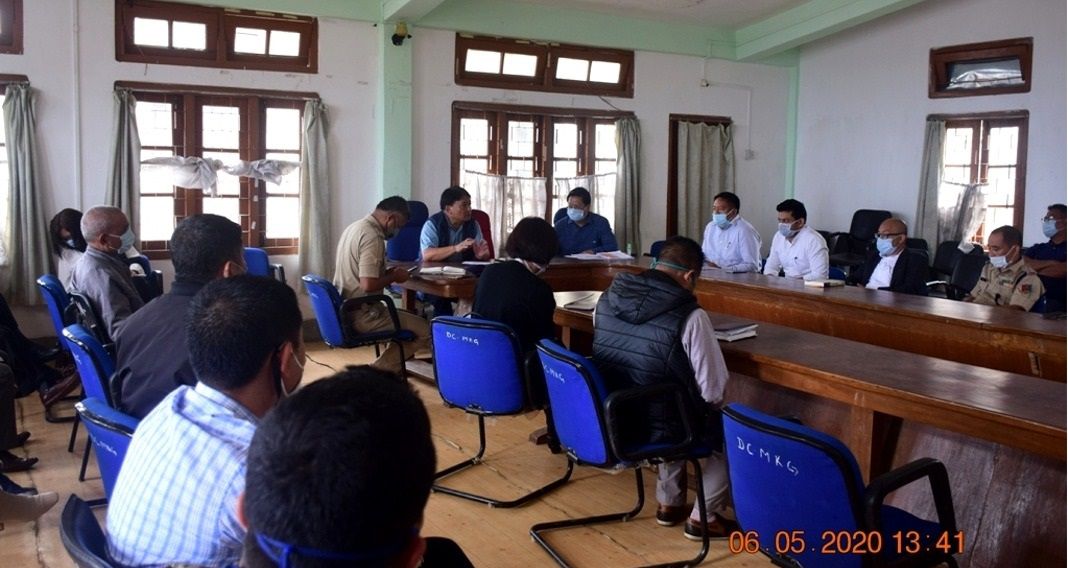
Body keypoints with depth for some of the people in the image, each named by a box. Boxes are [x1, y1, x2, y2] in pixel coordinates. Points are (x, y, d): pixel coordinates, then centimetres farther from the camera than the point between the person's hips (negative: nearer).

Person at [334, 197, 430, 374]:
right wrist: (394, 277, -10)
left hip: (344, 309, 10)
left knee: (408, 317, 25)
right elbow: (368, 285, -27)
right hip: (361, 315, -10)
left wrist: (387, 272, 10)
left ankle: (378, 371, 16)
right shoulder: (373, 237, -20)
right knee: (425, 331, -6)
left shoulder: (354, 227, 11)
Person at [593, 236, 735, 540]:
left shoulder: (608, 298, -4)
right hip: (655, 428, -6)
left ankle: (669, 503, 38)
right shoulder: (690, 316, -22)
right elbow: (713, 392, -16)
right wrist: (710, 402, 8)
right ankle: (704, 517, 25)